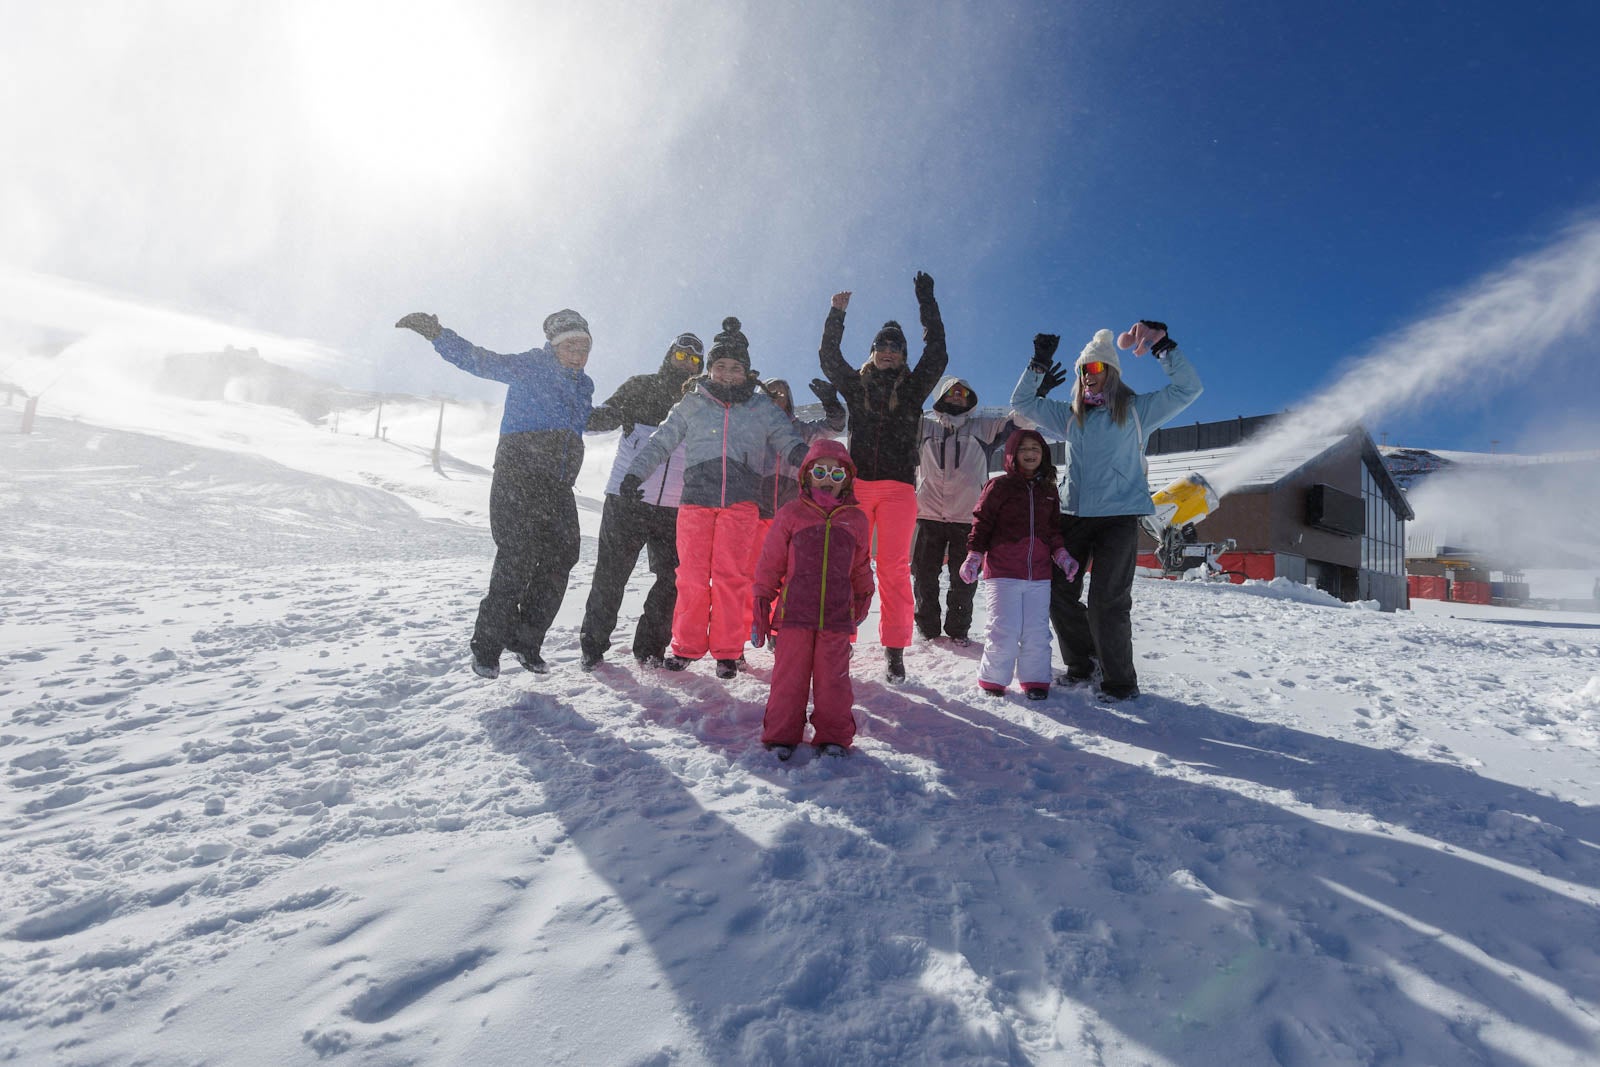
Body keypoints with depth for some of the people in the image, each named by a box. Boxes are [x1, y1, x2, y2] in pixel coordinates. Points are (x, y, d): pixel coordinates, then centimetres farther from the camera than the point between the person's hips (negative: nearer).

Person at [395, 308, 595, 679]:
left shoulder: (583, 387, 17)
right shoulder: (529, 368, -2)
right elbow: (479, 360, -10)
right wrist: (436, 333, -19)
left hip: (558, 488, 7)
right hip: (518, 482, -6)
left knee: (559, 562, 4)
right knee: (516, 561, -11)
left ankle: (527, 640, 19)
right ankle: (487, 647, 3)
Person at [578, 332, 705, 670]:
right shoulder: (640, 387, 6)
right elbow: (604, 416, 3)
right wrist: (598, 415, -18)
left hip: (675, 508, 3)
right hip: (626, 501, -2)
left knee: (672, 579, 3)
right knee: (610, 574, 2)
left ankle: (650, 646, 19)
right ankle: (592, 644, 16)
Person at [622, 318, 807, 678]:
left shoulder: (762, 407, 13)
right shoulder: (691, 405, 13)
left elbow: (789, 440, 11)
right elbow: (660, 442, 15)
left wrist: (806, 458, -10)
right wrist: (634, 473, 6)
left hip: (741, 502, -1)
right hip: (695, 499, 1)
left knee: (731, 576, -3)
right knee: (692, 576, -1)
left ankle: (727, 651, 8)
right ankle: (686, 647, 13)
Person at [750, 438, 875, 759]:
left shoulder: (856, 520, 10)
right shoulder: (790, 514, 3)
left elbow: (861, 567, 22)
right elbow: (769, 563, 5)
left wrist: (864, 597, 17)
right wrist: (761, 604, 4)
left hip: (837, 615, 1)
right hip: (794, 612, -1)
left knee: (833, 678, 6)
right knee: (789, 675, 5)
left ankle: (833, 735, 22)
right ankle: (782, 734, 19)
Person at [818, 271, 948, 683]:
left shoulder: (913, 387, 14)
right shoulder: (855, 384, 17)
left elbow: (936, 352, 6)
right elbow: (828, 356, 13)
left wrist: (926, 302, 8)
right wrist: (836, 314, 7)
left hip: (898, 486, -1)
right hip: (856, 483, 1)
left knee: (894, 567, -5)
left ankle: (894, 650, 0)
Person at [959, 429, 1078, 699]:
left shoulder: (1048, 490, 13)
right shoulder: (999, 485, -2)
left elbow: (1053, 529, 20)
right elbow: (982, 522, -3)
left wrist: (1061, 555, 7)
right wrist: (974, 556, -11)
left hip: (1039, 574, 5)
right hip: (1002, 572, -4)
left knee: (1037, 632, 6)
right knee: (1004, 631, -5)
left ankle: (1035, 679, 23)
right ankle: (993, 679, 14)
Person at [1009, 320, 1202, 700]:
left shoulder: (1136, 410, 5)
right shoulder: (1069, 415, 16)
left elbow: (1187, 388, 1)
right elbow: (1021, 401, 19)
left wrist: (1163, 347, -7)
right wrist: (1039, 364, 8)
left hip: (1119, 516, -5)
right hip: (1073, 514, 5)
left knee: (1108, 601, -9)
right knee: (1059, 593, 5)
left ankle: (1120, 681, 6)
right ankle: (1082, 665, 22)